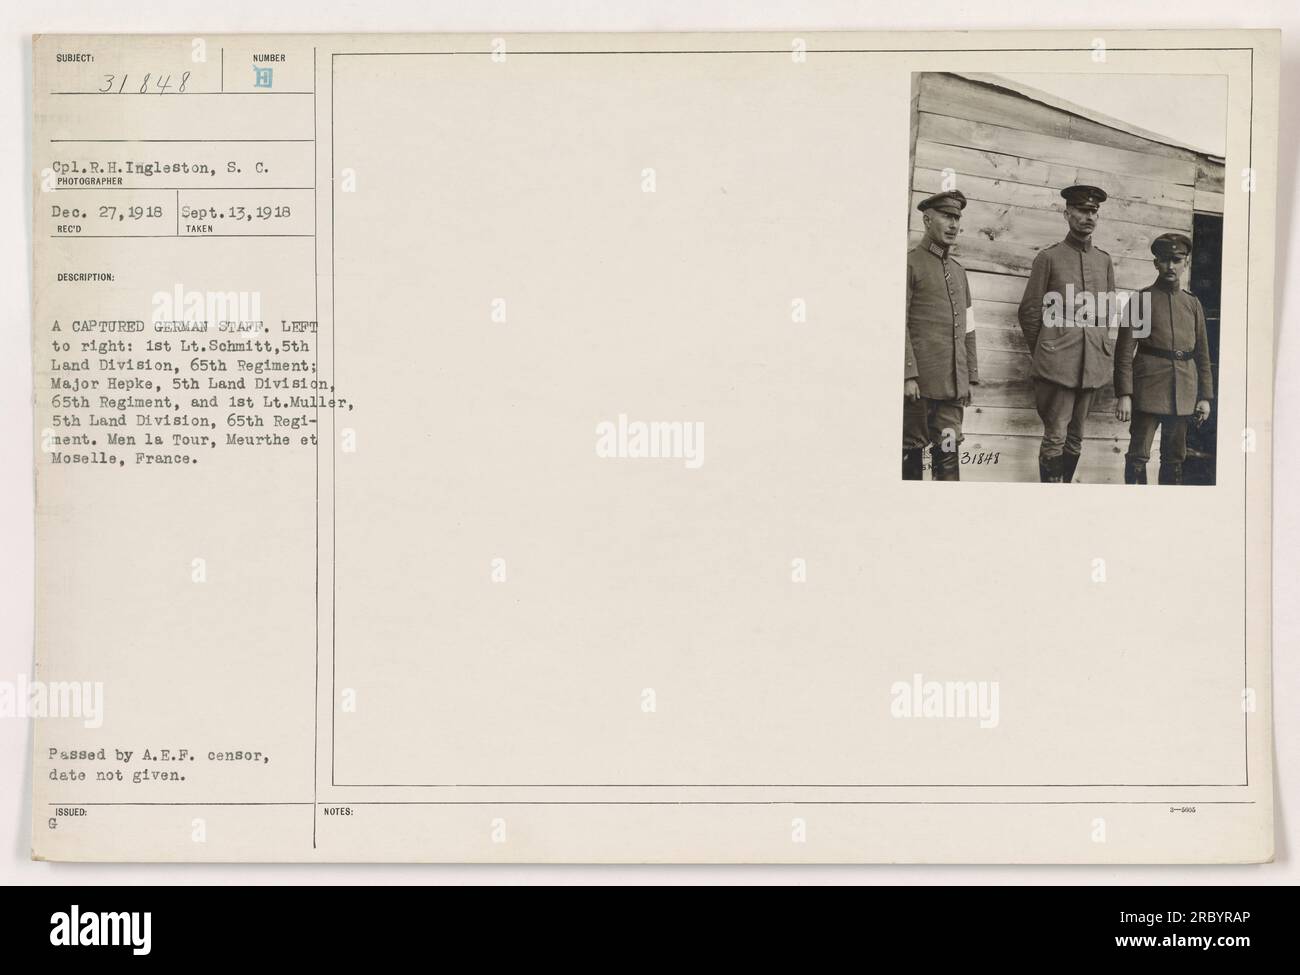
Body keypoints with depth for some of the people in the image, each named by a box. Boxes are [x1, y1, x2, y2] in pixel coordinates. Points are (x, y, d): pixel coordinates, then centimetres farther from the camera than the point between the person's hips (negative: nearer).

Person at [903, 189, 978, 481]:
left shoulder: (958, 271, 19)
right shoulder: (910, 263, -2)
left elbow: (967, 329, 20)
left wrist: (971, 378, 15)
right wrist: (907, 375, -17)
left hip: (954, 384, 6)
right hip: (920, 381, -6)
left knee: (949, 456, 4)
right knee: (911, 455, 0)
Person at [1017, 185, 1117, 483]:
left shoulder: (1104, 260, 12)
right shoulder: (1048, 257, -1)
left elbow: (1108, 312, 20)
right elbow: (1030, 311, 2)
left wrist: (1098, 346, 15)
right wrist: (1042, 354, 7)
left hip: (1093, 363, 5)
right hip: (1057, 364, -4)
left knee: (1076, 436, 10)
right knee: (1055, 436, -6)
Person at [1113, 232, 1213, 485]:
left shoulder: (1193, 304, 12)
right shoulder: (1141, 300, 0)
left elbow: (1203, 353, 15)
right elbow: (1124, 351, -5)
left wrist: (1205, 396, 9)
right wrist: (1123, 394, -13)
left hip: (1183, 395, 4)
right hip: (1149, 390, -4)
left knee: (1175, 459, 9)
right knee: (1138, 456, -6)